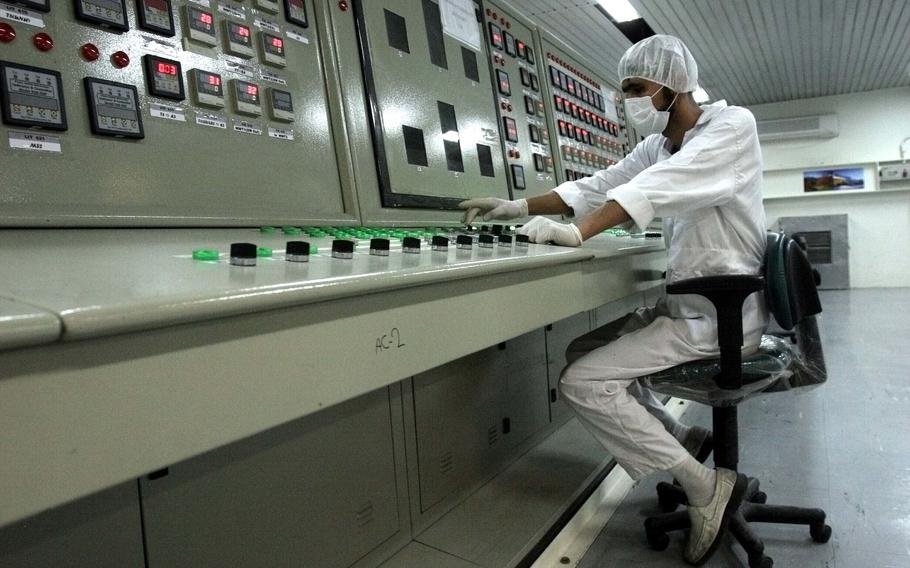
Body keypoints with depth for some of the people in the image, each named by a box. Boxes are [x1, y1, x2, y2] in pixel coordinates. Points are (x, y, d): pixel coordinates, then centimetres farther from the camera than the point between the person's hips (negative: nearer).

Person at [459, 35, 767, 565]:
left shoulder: (733, 124, -13)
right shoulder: (658, 144, 11)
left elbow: (657, 188, -28)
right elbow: (597, 186, 8)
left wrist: (577, 231, -36)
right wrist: (520, 207, -1)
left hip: (722, 311, -9)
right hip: (687, 303, 9)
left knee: (583, 382, -17)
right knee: (583, 351, 12)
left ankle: (708, 487, -6)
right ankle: (680, 439, 19)